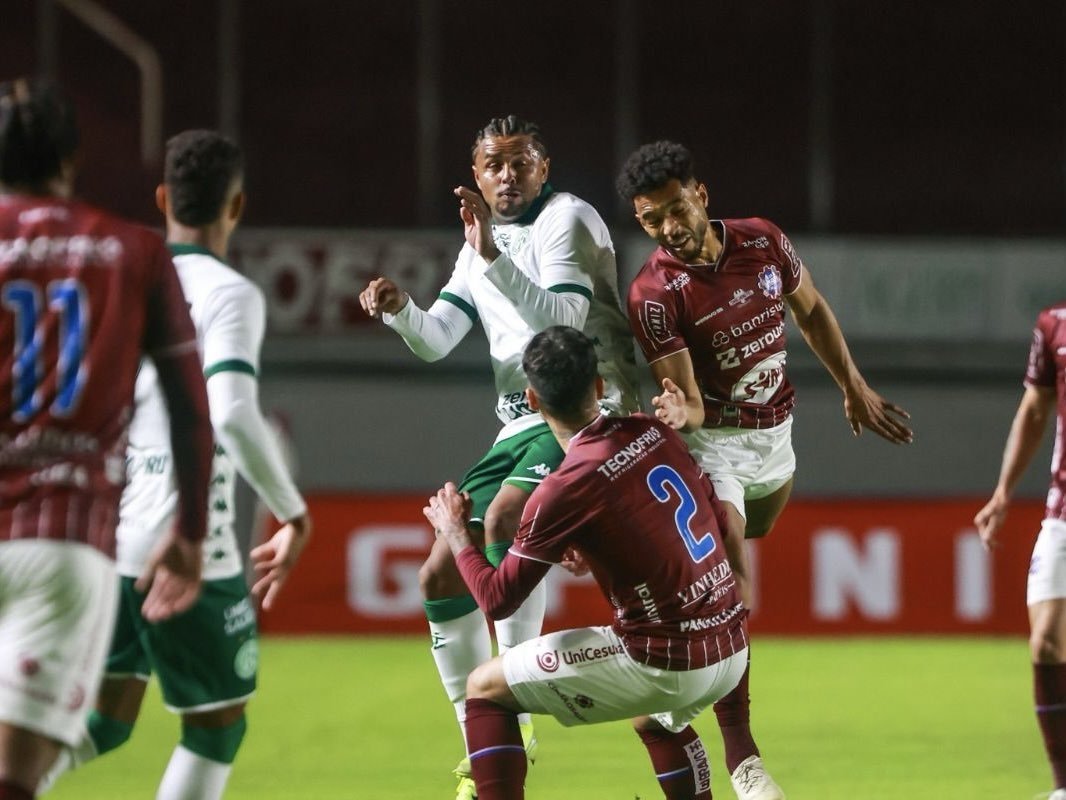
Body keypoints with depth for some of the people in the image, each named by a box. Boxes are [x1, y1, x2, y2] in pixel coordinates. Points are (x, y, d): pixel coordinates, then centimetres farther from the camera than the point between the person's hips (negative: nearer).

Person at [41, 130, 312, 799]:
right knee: (218, 724, 10)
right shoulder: (230, 294, -9)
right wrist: (295, 515, -11)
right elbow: (234, 417, -22)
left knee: (107, 721, 16)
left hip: (104, 539, 6)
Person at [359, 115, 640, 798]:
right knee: (442, 579, 2)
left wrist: (493, 257, -28)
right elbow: (437, 340, 12)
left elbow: (563, 321, -20)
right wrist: (400, 310, -9)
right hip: (520, 426, 9)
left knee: (504, 518, -34)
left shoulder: (566, 218, -6)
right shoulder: (482, 242, 18)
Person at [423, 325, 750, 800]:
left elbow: (497, 600, -5)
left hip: (665, 664, -7)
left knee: (485, 688, 7)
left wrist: (455, 535, 13)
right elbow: (728, 532, 18)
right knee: (652, 718, 41)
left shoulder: (565, 489, -14)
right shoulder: (655, 433, 5)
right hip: (731, 651, 7)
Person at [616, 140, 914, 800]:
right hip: (713, 442, -6)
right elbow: (688, 400, -24)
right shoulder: (654, 293, -22)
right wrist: (679, 412, -47)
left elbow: (811, 311, 10)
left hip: (775, 433, 6)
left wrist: (855, 388, 13)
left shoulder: (763, 241, -8)